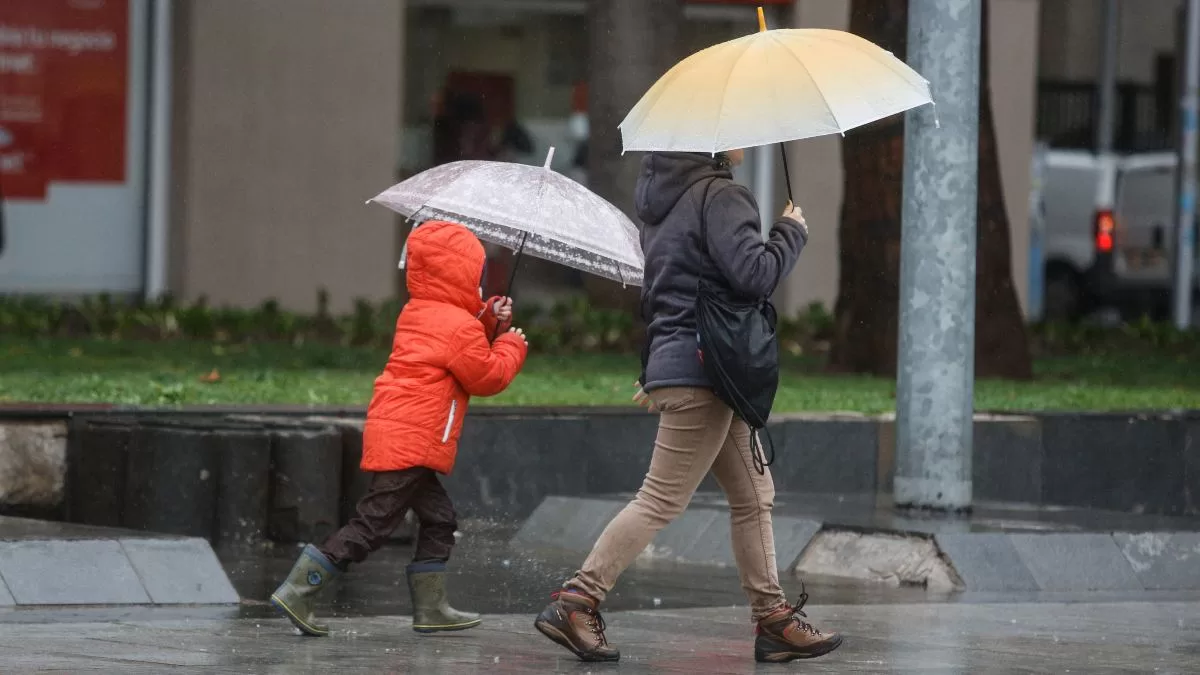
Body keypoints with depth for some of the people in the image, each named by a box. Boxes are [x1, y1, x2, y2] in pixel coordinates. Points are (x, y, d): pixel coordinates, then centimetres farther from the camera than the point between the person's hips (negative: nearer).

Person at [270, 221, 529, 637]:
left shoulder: (417, 313, 17)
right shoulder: (460, 327, -11)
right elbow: (488, 377, -4)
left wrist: (489, 321, 14)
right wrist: (512, 346, 12)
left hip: (391, 433, 10)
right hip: (412, 442, -10)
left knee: (438, 519, 17)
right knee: (374, 522, -9)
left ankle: (431, 609, 18)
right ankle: (297, 593, -12)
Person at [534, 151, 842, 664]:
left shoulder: (665, 197, 15)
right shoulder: (718, 196, -14)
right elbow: (755, 275, -22)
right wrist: (791, 232, -6)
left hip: (672, 364, 10)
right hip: (701, 374, -10)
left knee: (753, 496, 12)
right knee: (662, 500, -6)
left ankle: (772, 618, 14)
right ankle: (575, 605, -5)